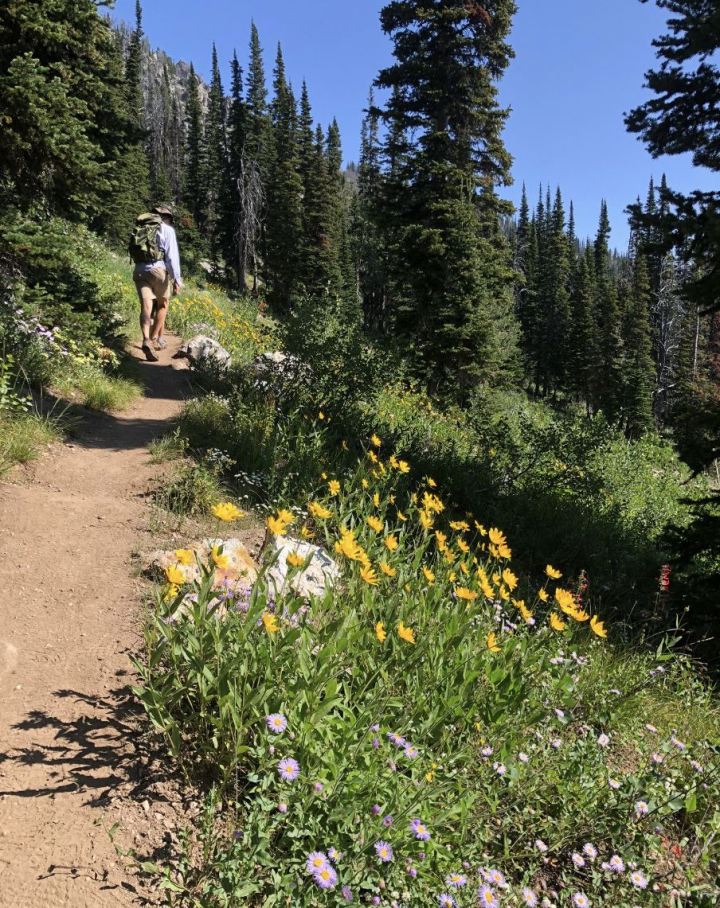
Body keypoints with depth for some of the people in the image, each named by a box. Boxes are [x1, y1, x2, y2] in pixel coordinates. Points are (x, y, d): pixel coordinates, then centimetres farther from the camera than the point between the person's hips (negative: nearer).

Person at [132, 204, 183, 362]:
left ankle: (146, 341, -25)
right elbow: (172, 255, -8)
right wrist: (176, 278, -9)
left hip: (139, 271, 4)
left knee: (146, 307, -6)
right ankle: (155, 337, 19)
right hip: (158, 270, -4)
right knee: (162, 304, 17)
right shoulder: (167, 229, 3)